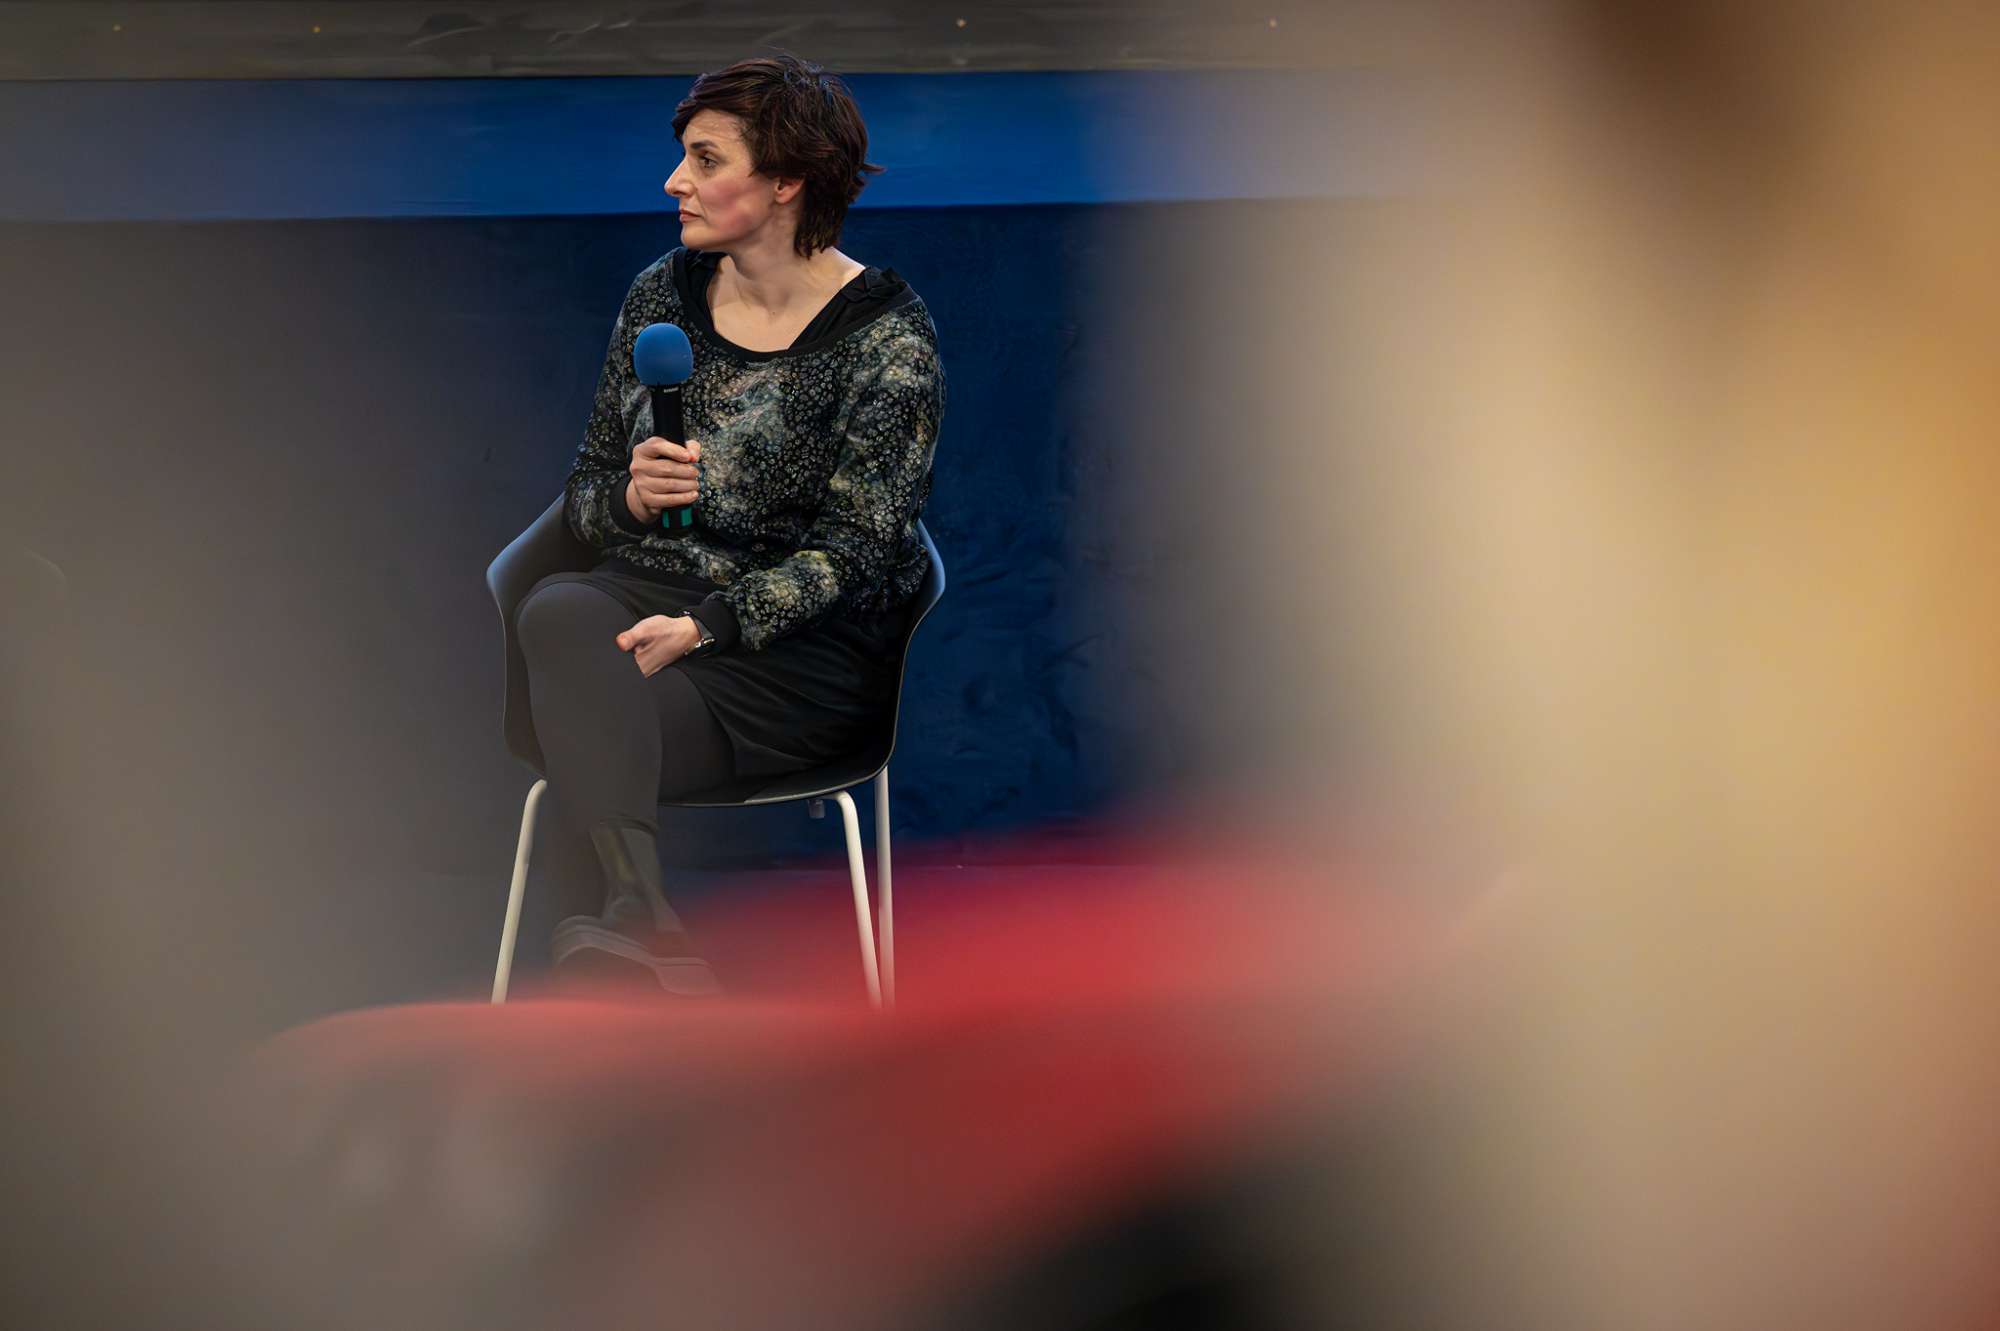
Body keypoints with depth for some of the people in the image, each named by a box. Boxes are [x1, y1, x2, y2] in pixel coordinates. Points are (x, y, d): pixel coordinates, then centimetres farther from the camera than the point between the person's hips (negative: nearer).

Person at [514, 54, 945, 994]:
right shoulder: (662, 295, 12)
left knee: (584, 746, -32)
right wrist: (632, 497, -7)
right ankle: (643, 925, -51)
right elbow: (584, 490, 18)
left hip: (804, 644, -4)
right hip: (641, 591, 4)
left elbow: (852, 551, -10)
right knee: (560, 615, -34)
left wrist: (703, 627, -23)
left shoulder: (885, 336, -4)